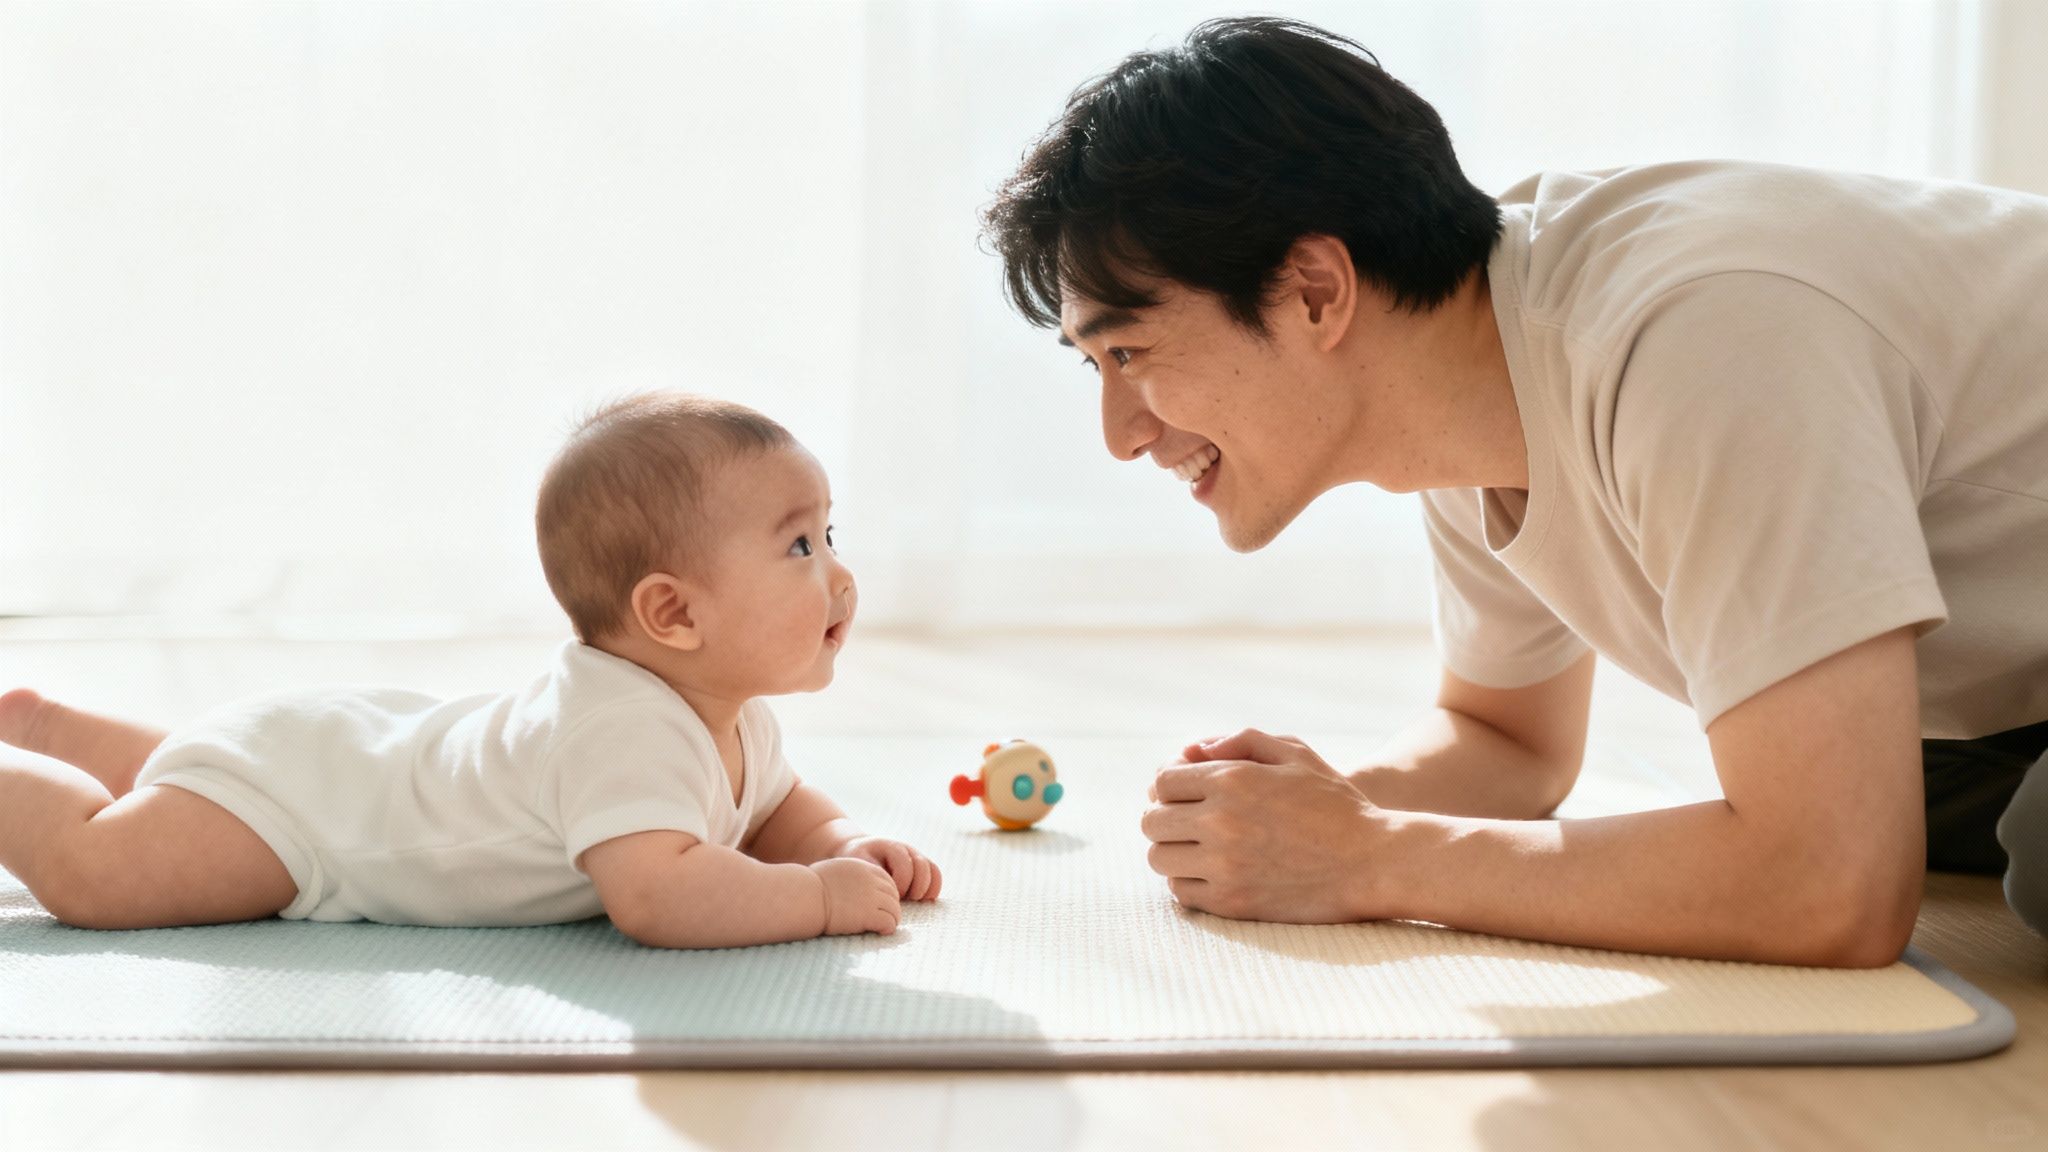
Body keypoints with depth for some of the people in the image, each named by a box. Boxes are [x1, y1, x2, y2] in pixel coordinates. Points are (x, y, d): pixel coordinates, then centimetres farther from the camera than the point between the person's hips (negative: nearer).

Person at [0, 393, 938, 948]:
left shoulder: (736, 723, -9)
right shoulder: (622, 727, -41)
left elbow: (781, 816, 10)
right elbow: (657, 896, -53)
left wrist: (850, 849, -13)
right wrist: (822, 897, -41)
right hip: (291, 778, -9)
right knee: (91, 870, -16)